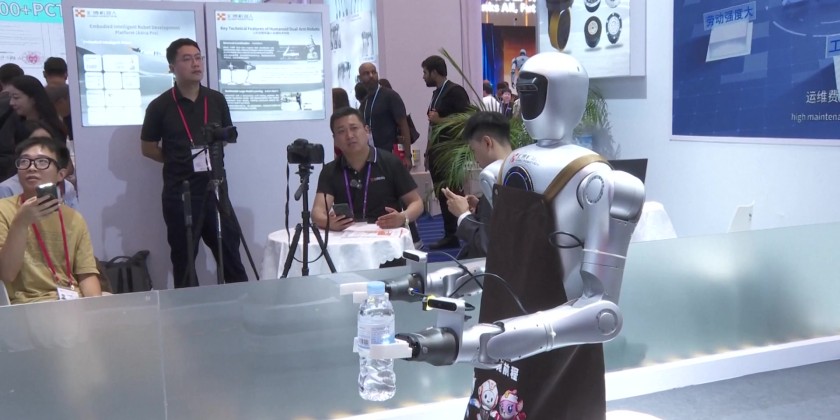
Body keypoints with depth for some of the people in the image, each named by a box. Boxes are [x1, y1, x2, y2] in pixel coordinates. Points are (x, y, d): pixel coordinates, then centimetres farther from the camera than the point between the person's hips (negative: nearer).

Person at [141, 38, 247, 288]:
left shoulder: (216, 100, 4)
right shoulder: (160, 106, -5)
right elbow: (148, 147, 5)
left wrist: (213, 156, 5)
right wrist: (177, 161, 0)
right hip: (179, 191, -2)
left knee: (229, 250, 7)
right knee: (183, 258, 6)